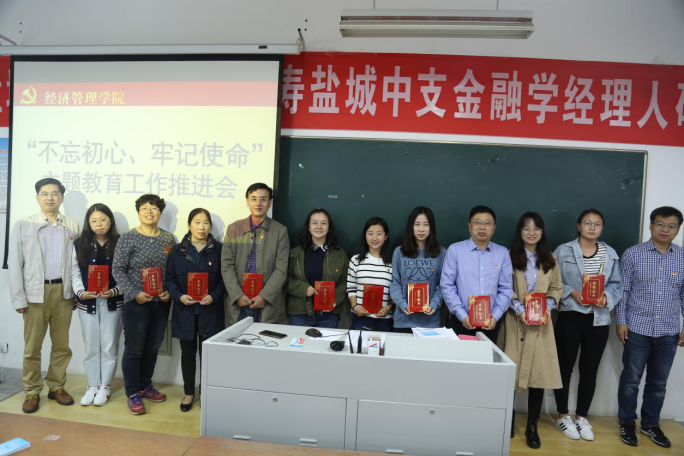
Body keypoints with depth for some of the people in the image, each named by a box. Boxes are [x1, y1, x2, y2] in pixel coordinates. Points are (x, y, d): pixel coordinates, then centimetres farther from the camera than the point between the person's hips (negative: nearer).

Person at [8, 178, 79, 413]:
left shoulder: (73, 226, 5)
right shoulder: (23, 225, 2)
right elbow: (15, 264, 0)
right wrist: (18, 298, -5)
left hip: (64, 292, 2)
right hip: (36, 293, -1)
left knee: (62, 345, 10)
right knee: (32, 347, 7)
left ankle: (57, 387, 24)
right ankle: (32, 392, 20)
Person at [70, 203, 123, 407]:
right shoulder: (79, 244, 3)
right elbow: (75, 273, 3)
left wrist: (114, 291, -19)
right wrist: (81, 292, -13)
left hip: (113, 302, -2)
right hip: (88, 302, 2)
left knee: (109, 346, 6)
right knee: (91, 347, 12)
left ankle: (105, 386, 21)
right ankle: (93, 385, 26)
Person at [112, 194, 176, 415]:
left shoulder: (169, 238, 4)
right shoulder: (128, 238, -6)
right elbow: (118, 269, -8)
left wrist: (170, 291, -7)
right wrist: (135, 293, -16)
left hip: (161, 302, 4)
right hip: (136, 302, -4)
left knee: (153, 347, 14)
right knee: (134, 349, 4)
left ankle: (145, 386, 32)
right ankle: (133, 394, 19)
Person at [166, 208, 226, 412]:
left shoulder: (218, 249, 0)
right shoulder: (178, 250, 3)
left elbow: (225, 278, -1)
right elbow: (170, 278, 3)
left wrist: (214, 296, -17)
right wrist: (179, 296, -13)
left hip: (210, 311, -1)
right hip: (185, 311, 1)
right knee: (188, 353, 13)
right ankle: (189, 392, 29)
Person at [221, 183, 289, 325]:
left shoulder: (280, 231, 3)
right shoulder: (233, 229, 8)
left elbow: (281, 269, -3)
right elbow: (227, 266, 2)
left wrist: (264, 296, -12)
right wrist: (238, 295, -8)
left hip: (269, 304, -1)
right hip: (238, 303, 1)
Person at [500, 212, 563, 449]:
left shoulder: (550, 259, 12)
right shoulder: (510, 256, 0)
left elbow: (557, 288, 10)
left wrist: (547, 308, -6)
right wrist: (520, 310, -17)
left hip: (541, 323, 3)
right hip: (515, 321, -3)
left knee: (539, 373, 1)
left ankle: (532, 427, 14)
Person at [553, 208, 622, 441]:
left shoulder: (610, 254, 6)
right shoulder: (564, 251, -5)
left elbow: (616, 284, 8)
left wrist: (607, 297, -12)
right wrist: (572, 293, -18)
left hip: (599, 319, 3)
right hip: (570, 317, -3)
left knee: (590, 369, 12)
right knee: (565, 367, 7)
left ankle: (582, 417, 29)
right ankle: (563, 416, 24)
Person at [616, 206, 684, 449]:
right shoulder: (633, 254, -4)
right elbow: (622, 290, -3)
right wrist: (621, 321, -7)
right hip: (638, 329, -2)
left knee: (658, 383, 15)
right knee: (631, 379, 8)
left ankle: (650, 424, 32)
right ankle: (627, 423, 25)